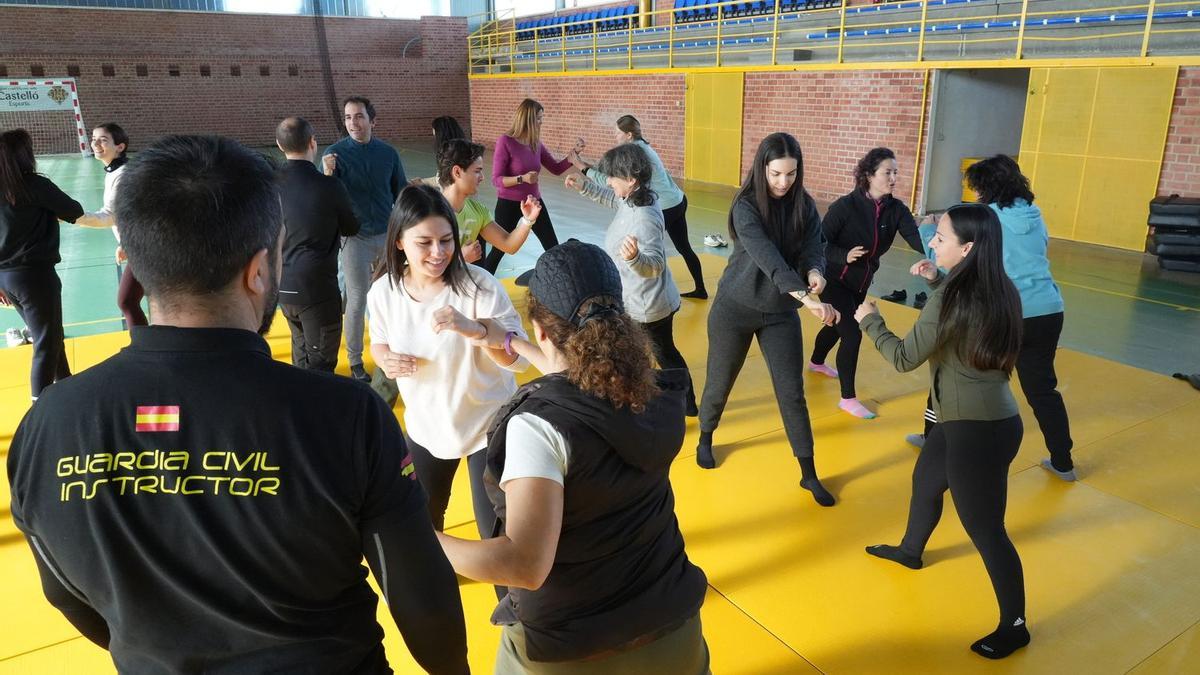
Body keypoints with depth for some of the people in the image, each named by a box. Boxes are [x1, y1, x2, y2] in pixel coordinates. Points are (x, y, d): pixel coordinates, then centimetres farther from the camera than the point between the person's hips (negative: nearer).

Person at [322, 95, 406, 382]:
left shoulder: (388, 153, 1)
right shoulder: (335, 153, -7)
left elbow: (400, 194, 9)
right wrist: (327, 174, -29)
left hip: (388, 235, 3)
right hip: (354, 238, -3)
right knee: (357, 301, 2)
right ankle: (355, 361, 15)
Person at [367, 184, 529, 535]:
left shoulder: (478, 285, -24)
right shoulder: (383, 291, -12)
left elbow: (521, 358, -26)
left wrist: (473, 328, -43)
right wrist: (387, 360, -17)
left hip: (488, 427, -4)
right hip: (426, 429, 4)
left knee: (496, 531, 5)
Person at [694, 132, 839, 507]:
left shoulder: (804, 205, -4)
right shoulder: (746, 205, -18)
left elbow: (814, 248, -11)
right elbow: (767, 256, -32)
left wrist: (815, 272, -36)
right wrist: (807, 297, -45)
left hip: (781, 312, 3)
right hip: (736, 308, -3)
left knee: (792, 392, 4)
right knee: (719, 383, 12)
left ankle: (808, 474, 15)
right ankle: (705, 438, 41)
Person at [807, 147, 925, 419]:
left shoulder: (896, 209, -11)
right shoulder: (846, 206, -23)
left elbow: (917, 240, -25)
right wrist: (844, 256, -38)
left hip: (861, 282, 6)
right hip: (834, 280, -6)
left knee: (838, 326, 25)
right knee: (852, 334, -13)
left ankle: (816, 363, 55)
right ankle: (848, 399, 0)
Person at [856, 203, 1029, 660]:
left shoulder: (953, 297, -23)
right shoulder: (997, 290, 2)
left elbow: (904, 358, -17)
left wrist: (869, 319, -3)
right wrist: (938, 281, 13)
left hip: (979, 429, -10)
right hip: (984, 417, 10)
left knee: (985, 529, 3)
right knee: (925, 480, 28)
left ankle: (1014, 627, 18)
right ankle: (910, 551, 53)